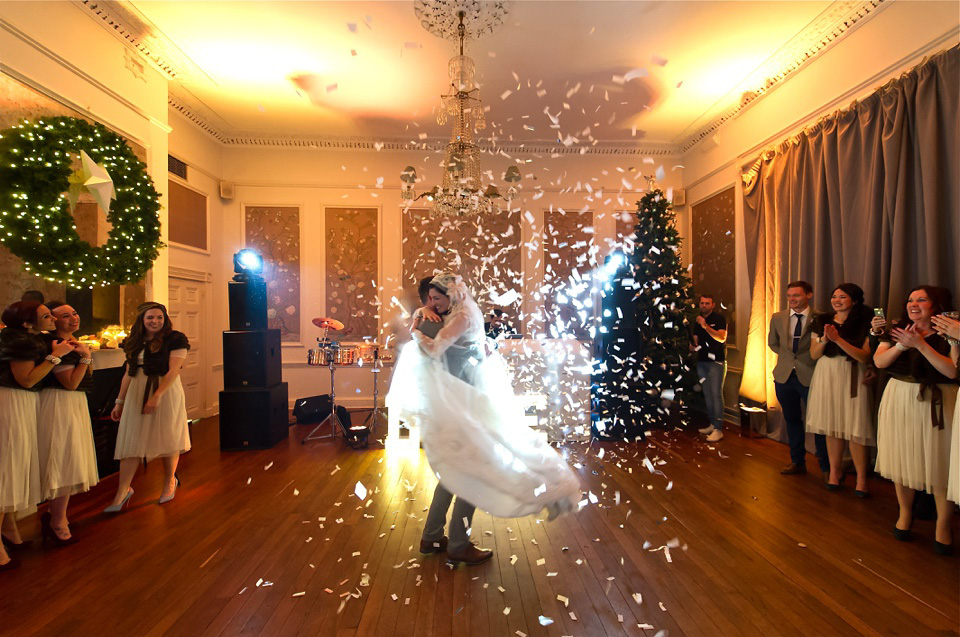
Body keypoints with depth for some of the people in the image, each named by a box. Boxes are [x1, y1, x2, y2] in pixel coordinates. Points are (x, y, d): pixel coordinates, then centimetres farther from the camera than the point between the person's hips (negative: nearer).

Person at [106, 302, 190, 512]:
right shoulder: (135, 342, 11)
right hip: (136, 394, 5)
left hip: (167, 392, -4)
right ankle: (123, 491, 13)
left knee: (168, 439, 5)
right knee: (131, 442, 4)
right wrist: (120, 402, 14)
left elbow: (173, 370, -13)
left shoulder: (175, 339, -6)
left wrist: (157, 396, -21)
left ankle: (170, 482, 24)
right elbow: (129, 374, 15)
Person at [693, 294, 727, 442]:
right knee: (707, 394, 9)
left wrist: (705, 326, -23)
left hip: (716, 362, -6)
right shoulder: (698, 320, 15)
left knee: (716, 394, -10)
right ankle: (712, 424, 18)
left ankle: (718, 429, -9)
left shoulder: (719, 318, -4)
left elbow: (722, 338, -17)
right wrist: (693, 346, 3)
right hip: (701, 362, 7)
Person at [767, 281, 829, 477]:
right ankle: (797, 462, 30)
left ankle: (826, 467, 17)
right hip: (784, 376, 4)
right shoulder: (777, 318, 4)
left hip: (810, 376, -4)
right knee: (792, 420, 15)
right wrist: (787, 357, 9)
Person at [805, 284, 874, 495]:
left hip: (852, 379, -3)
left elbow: (865, 357, -12)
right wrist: (824, 339, -12)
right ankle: (835, 471, 20)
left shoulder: (864, 324, -4)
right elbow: (814, 354, 7)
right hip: (826, 377, 3)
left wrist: (838, 339, -20)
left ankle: (861, 477, 8)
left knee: (855, 430, -4)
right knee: (832, 426, 8)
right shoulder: (822, 321, 8)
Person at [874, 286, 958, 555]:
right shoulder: (897, 331, 7)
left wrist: (920, 344, -20)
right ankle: (905, 513, 26)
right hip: (899, 399, 4)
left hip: (936, 404, -3)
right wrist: (901, 345, -16)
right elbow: (879, 361, -1)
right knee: (902, 459, 9)